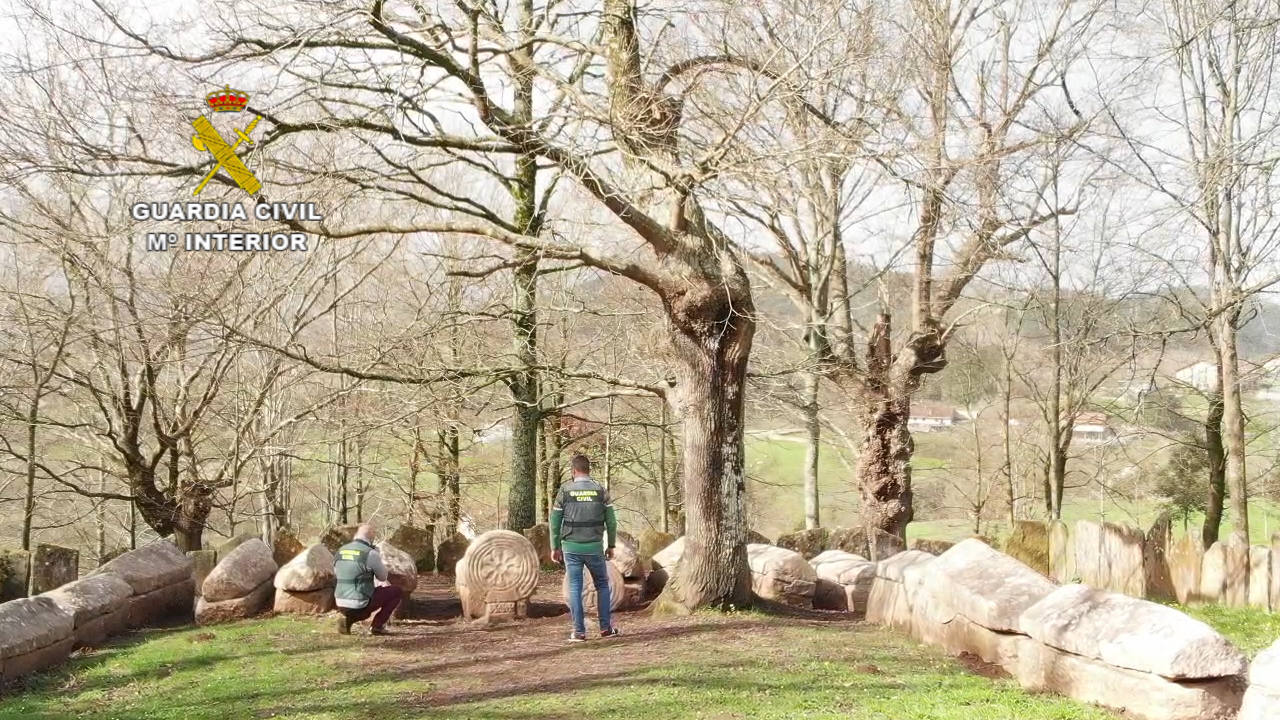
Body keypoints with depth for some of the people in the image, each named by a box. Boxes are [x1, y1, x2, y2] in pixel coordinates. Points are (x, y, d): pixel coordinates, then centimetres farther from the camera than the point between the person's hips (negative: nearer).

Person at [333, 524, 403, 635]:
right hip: (361, 605, -6)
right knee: (396, 591, 12)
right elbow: (383, 577, 1)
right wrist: (378, 560, 18)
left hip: (341, 605, 6)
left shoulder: (340, 551, 6)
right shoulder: (371, 553, -13)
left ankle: (347, 618, 11)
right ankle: (376, 626, 6)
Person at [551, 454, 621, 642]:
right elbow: (611, 520, 1)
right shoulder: (600, 490, 1)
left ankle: (579, 631, 4)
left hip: (571, 547, -1)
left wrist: (555, 547, 8)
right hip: (594, 547, 1)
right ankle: (606, 627, 12)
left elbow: (555, 521, 0)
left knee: (575, 588, 5)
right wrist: (611, 545, 11)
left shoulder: (565, 490, -2)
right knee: (602, 585, 15)